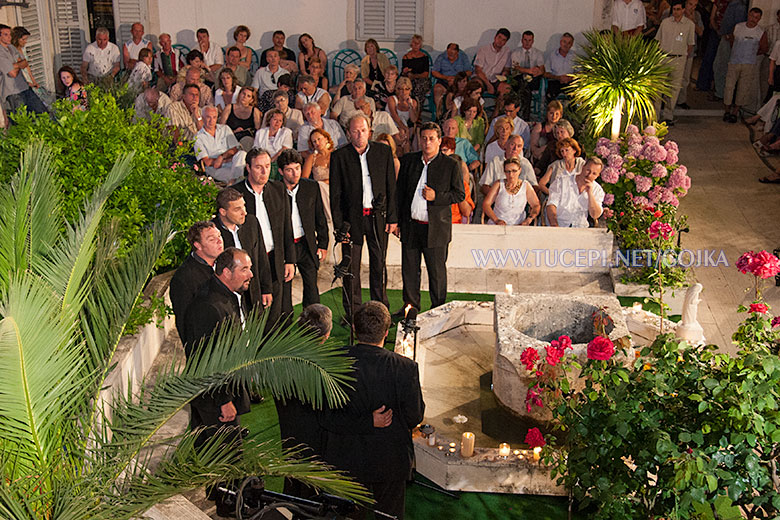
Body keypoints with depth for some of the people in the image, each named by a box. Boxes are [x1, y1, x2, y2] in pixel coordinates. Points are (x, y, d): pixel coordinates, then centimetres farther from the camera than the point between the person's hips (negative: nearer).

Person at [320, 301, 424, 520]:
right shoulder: (405, 368, -25)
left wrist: (366, 422, -18)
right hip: (390, 459, -2)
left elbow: (326, 418, -17)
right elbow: (414, 416, -13)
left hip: (344, 460, 2)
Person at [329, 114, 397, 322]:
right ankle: (353, 313, 15)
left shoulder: (383, 151, 4)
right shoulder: (339, 156, -2)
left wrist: (392, 217, 1)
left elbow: (391, 186, 6)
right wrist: (339, 225, -7)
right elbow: (335, 194, -1)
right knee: (351, 267, 4)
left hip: (378, 216, 2)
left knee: (379, 265, 10)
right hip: (351, 218, -1)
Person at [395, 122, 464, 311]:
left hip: (436, 228, -3)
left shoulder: (451, 165, -2)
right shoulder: (408, 161, 8)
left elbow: (459, 194, 0)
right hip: (410, 225, 3)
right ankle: (410, 305, 26)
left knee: (437, 271, 5)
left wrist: (437, 197, -15)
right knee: (409, 269, 11)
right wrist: (396, 220, 8)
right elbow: (399, 191, 12)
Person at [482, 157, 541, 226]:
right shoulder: (498, 184, 6)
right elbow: (486, 204, 1)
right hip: (496, 225, -1)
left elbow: (536, 205, 8)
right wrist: (496, 220, -14)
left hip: (518, 226, 1)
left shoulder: (526, 186, 9)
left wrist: (528, 220, -11)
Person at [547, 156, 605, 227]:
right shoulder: (562, 181, 0)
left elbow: (595, 216, -2)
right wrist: (555, 227, -23)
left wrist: (590, 193, -12)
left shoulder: (598, 190, 7)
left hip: (581, 228, 4)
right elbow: (551, 205, -8)